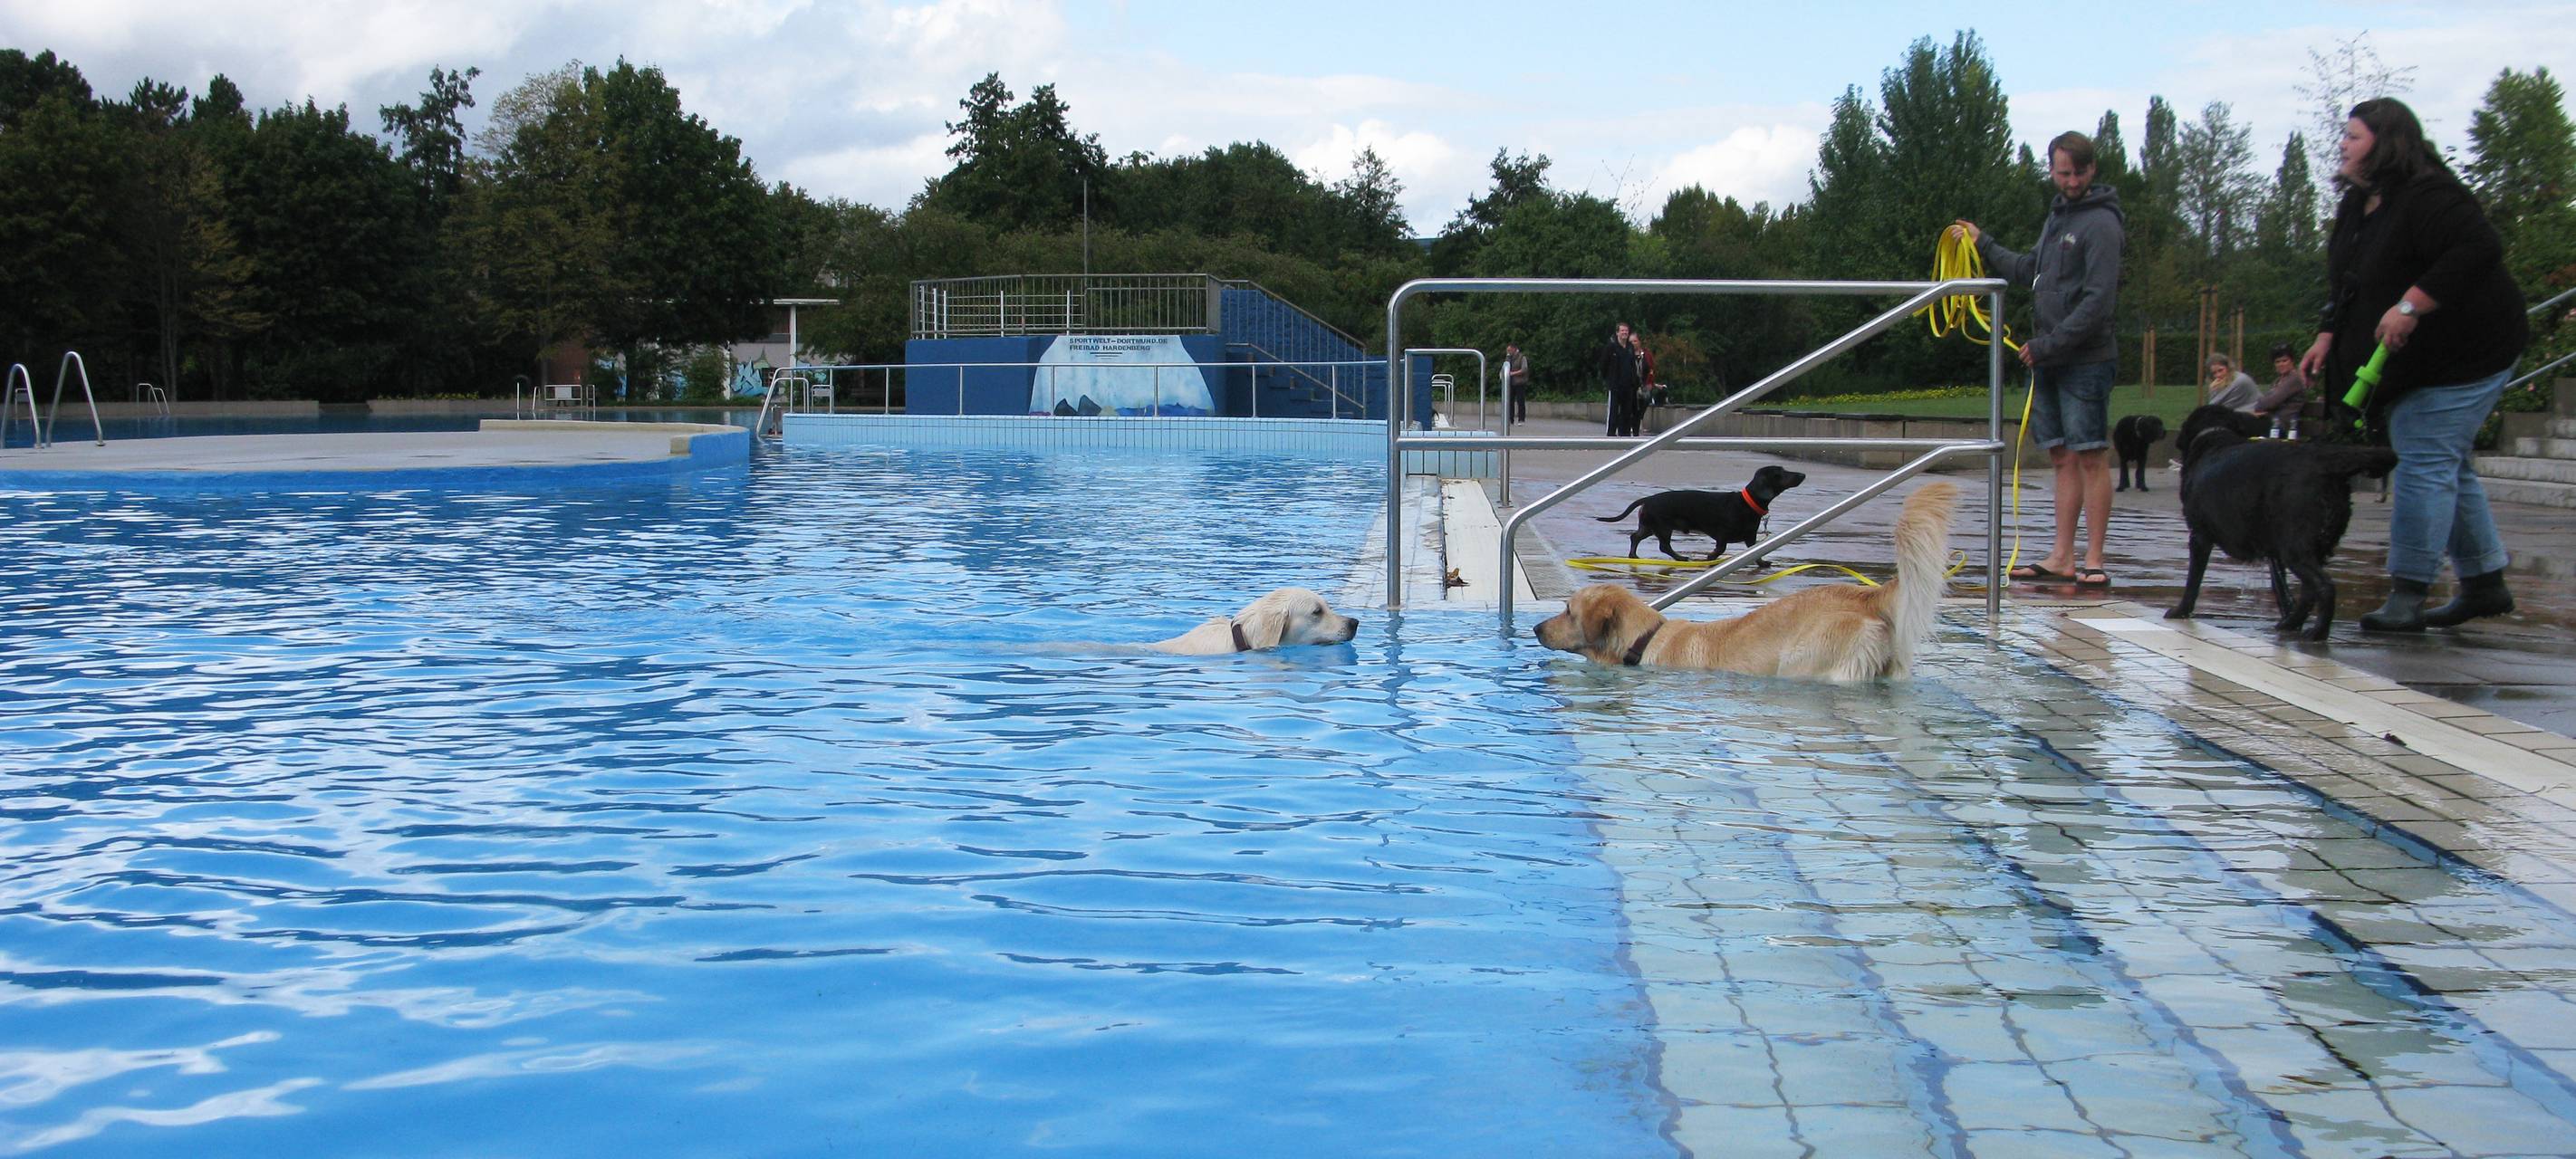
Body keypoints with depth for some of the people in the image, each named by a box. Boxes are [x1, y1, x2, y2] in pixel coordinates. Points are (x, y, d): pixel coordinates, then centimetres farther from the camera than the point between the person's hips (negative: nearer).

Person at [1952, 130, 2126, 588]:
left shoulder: (2100, 223, -10)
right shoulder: (2056, 215, 17)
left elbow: (2098, 300, -17)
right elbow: (2029, 270, 29)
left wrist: (2049, 344, -17)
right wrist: (1983, 244, 32)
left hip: (2085, 361, -8)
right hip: (2046, 361, 8)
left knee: (2091, 457, -5)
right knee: (2063, 459, 8)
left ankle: (2093, 559, -4)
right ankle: (2061, 557, 10)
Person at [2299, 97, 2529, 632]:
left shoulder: (2428, 198, -22)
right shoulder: (2357, 205, 10)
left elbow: (2478, 250, -34)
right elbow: (2345, 284, 19)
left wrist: (2412, 304, -36)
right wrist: (2327, 336, 7)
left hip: (2462, 353, -11)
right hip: (2407, 363, 11)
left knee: (2426, 463, -13)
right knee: (2445, 467, 15)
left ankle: (2407, 596, -12)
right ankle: (2485, 584, 25)